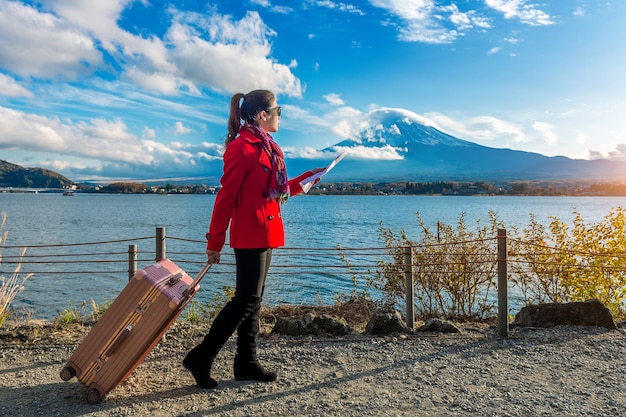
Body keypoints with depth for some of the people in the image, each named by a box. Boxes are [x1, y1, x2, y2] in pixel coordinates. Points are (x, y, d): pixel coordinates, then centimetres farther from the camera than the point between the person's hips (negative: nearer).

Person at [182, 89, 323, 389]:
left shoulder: (266, 147, 16)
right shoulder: (242, 147, -13)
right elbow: (226, 197, -14)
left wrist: (307, 178, 17)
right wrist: (215, 242, -12)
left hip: (263, 234, 10)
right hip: (250, 234, -10)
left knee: (253, 298, 12)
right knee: (247, 298, -8)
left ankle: (246, 363, 22)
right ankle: (200, 358, 4)